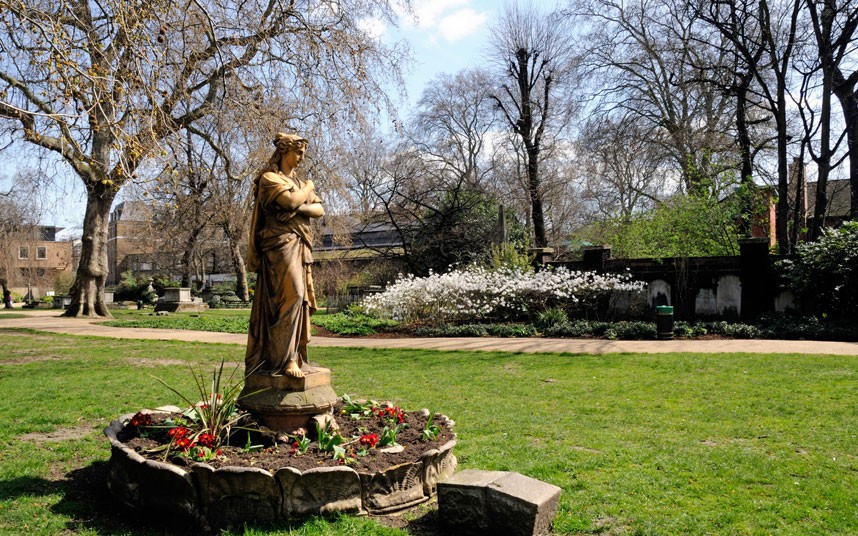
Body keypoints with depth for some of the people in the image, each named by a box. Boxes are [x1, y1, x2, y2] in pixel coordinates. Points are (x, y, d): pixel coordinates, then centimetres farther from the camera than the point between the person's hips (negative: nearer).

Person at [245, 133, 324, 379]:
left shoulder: (298, 182, 22)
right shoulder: (269, 178, -1)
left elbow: (319, 210, 10)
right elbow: (291, 200, -18)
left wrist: (299, 207, -9)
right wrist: (309, 188, 1)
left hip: (300, 247, 8)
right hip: (281, 244, -8)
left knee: (297, 298, 5)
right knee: (291, 295, -19)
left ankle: (292, 356, 10)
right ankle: (286, 358, -20)